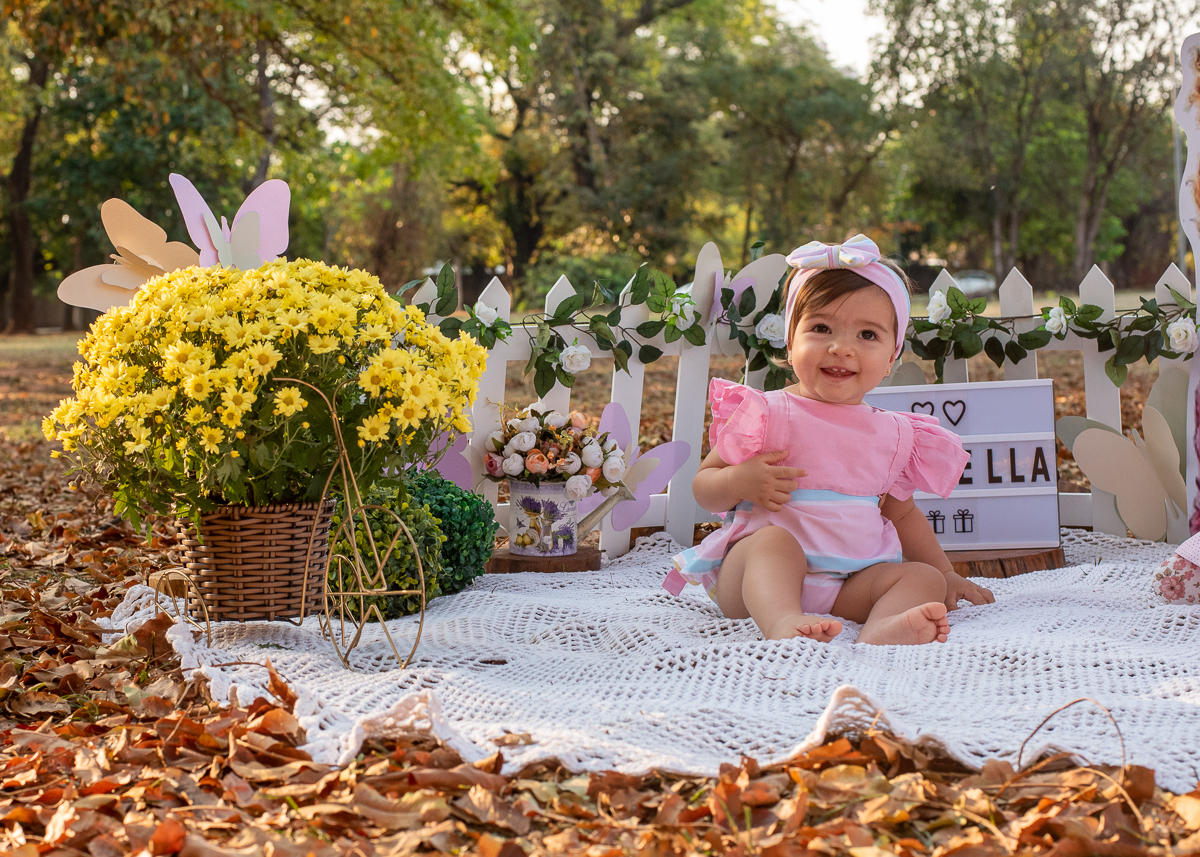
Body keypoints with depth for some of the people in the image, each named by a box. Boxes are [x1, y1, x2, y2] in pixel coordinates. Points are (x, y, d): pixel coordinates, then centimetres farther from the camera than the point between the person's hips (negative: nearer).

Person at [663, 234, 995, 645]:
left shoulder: (892, 435, 12)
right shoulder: (767, 414, -1)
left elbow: (901, 512, 27)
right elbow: (703, 488, 1)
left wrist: (947, 575, 26)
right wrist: (739, 481, -20)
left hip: (850, 586, 4)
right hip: (754, 579, -4)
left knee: (924, 578, -17)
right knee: (774, 540, -33)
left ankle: (881, 631, -50)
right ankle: (783, 624, -60)